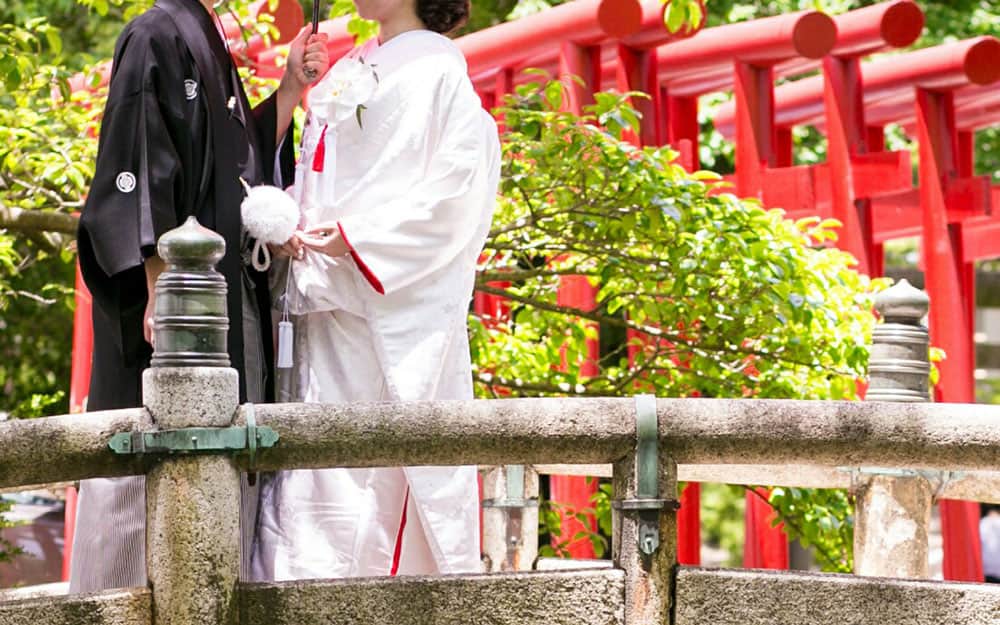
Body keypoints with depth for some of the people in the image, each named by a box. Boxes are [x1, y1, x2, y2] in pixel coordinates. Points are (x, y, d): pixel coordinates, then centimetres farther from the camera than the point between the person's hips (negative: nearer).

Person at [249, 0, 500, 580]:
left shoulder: (437, 70, -2)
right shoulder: (345, 76, 22)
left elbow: (458, 185, -12)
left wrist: (358, 234, -18)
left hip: (401, 303, -7)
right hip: (330, 304, 7)